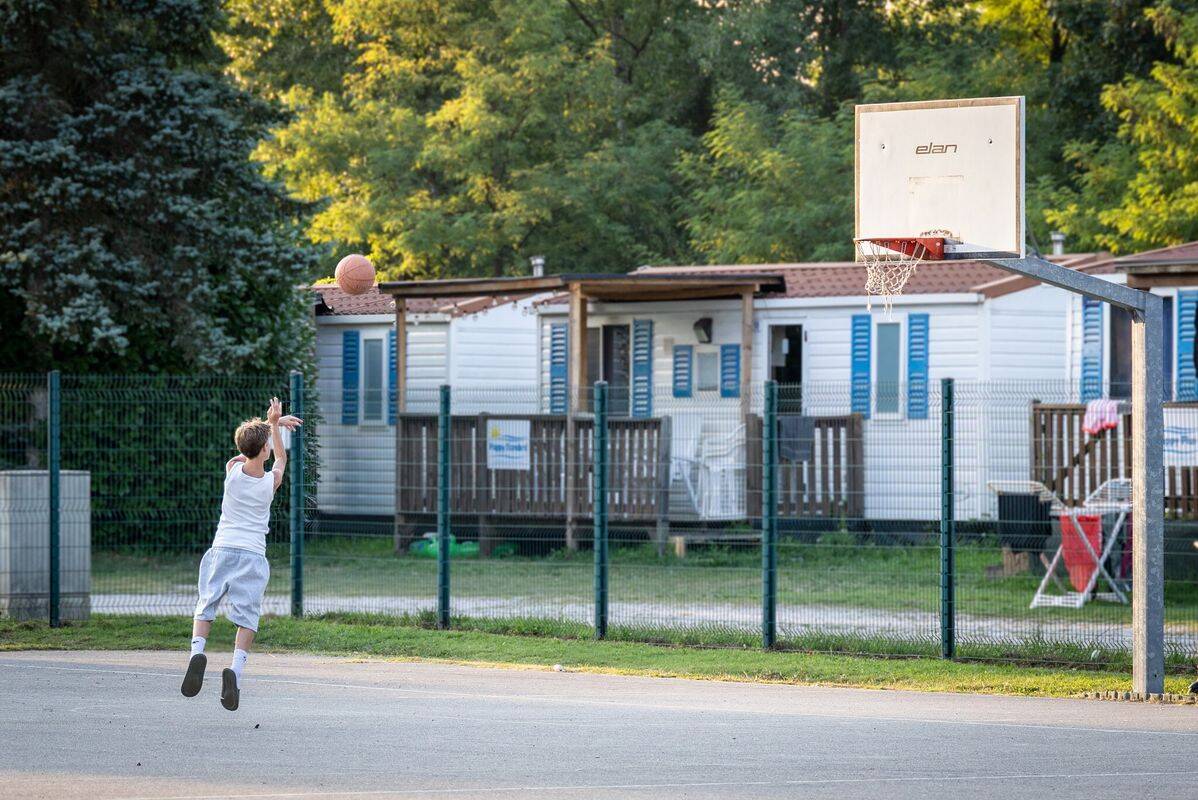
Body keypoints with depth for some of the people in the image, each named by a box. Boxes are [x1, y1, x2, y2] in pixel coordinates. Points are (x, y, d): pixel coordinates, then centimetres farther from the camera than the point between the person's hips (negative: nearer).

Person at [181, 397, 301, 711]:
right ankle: (236, 668, -21)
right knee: (248, 617, -1)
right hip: (253, 555, -1)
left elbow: (248, 447, 19)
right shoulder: (271, 481, -6)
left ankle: (197, 650, -19)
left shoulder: (232, 469, -2)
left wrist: (272, 423, 28)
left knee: (205, 606, 8)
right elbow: (281, 457, 17)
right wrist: (275, 424, 24)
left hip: (222, 550, 1)